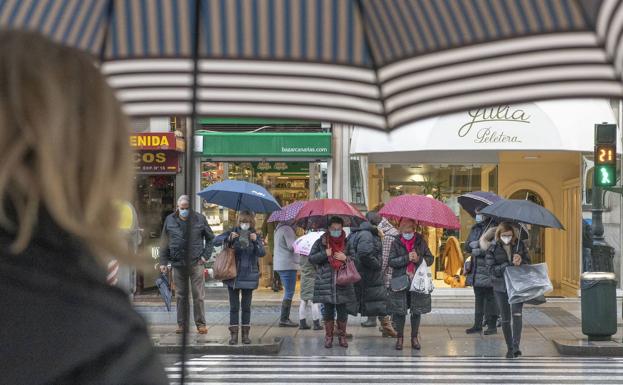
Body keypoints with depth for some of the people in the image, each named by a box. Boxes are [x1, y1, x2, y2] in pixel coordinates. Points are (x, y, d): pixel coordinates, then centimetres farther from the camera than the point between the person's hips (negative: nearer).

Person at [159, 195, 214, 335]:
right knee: (180, 295, 8)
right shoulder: (170, 220, 5)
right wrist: (163, 262, 5)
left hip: (196, 262, -2)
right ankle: (181, 323, 16)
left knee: (198, 295, -1)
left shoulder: (200, 219, 1)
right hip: (177, 263, 2)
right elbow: (164, 243, 10)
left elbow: (210, 238, 10)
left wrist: (206, 255, 0)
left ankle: (201, 323, 7)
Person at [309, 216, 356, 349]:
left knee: (342, 311, 4)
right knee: (328, 311, 5)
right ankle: (329, 336, 16)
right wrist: (325, 254, -12)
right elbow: (311, 258, 1)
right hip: (326, 282, -1)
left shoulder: (347, 242, 5)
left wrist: (345, 258, -13)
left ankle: (342, 336, 17)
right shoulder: (321, 242, 2)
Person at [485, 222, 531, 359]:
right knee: (505, 319, 7)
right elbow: (492, 269, -13)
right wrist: (510, 264, -22)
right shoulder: (492, 249, -4)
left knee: (517, 314, -18)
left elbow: (528, 261, 7)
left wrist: (521, 261, -16)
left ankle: (516, 346, -16)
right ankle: (510, 348, 19)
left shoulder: (520, 245, 3)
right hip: (501, 287, 0)